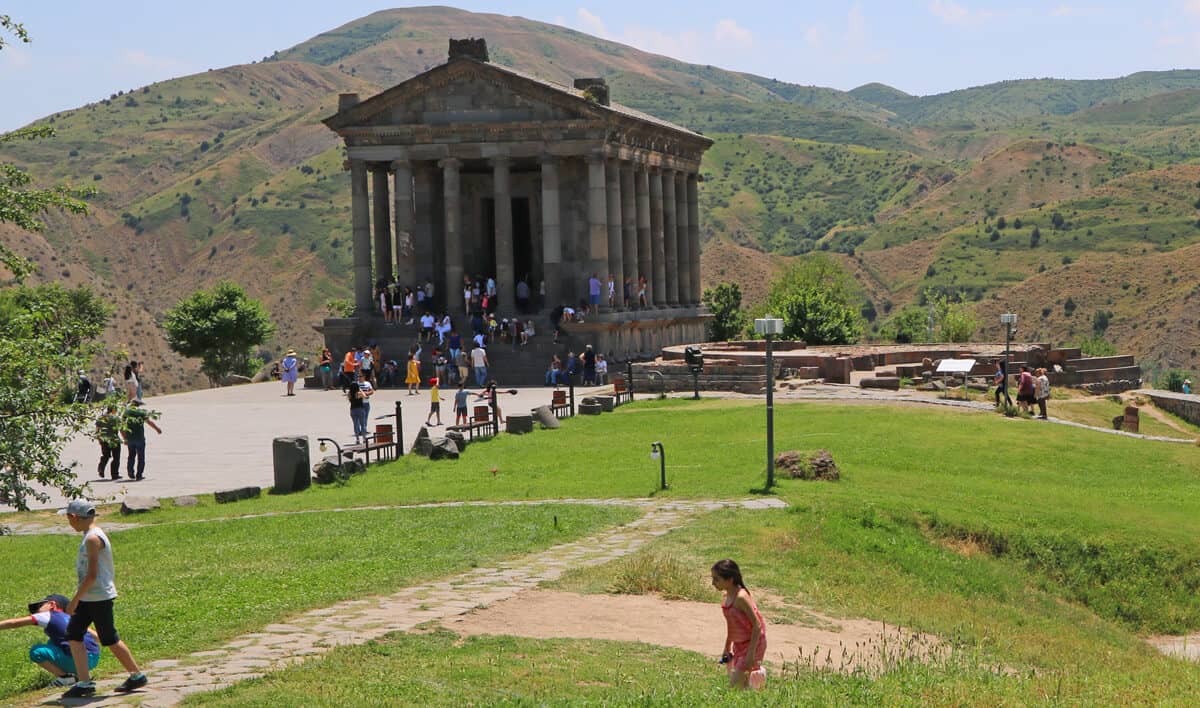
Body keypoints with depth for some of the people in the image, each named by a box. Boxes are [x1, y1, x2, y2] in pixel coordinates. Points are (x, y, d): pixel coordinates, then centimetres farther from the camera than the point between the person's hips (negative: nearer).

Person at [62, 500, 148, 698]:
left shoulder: (92, 538, -18)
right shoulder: (94, 535, 12)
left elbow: (92, 575, -22)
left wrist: (75, 599, -20)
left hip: (99, 597, -10)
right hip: (88, 598, 10)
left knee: (110, 640, 1)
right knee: (73, 634, 5)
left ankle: (137, 675, 13)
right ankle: (84, 682, 4)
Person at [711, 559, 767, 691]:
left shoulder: (741, 597, -23)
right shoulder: (726, 597, 2)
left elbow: (757, 625, -23)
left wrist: (751, 653, -24)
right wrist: (727, 648, 22)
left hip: (753, 644, -8)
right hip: (739, 645, 8)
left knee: (736, 684, -13)